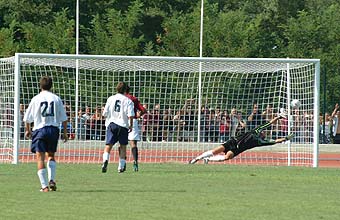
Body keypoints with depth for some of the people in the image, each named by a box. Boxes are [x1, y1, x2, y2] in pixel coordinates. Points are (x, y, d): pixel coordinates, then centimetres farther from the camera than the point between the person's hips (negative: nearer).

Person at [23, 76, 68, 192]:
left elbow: (27, 118, 5)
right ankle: (52, 180, 4)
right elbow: (64, 118, 5)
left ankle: (44, 186, -9)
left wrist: (28, 130, 22)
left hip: (39, 129, -2)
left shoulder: (36, 99, 0)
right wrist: (65, 133, 15)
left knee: (40, 157, -1)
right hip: (54, 129, 2)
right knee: (51, 155, 20)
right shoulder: (56, 99, 4)